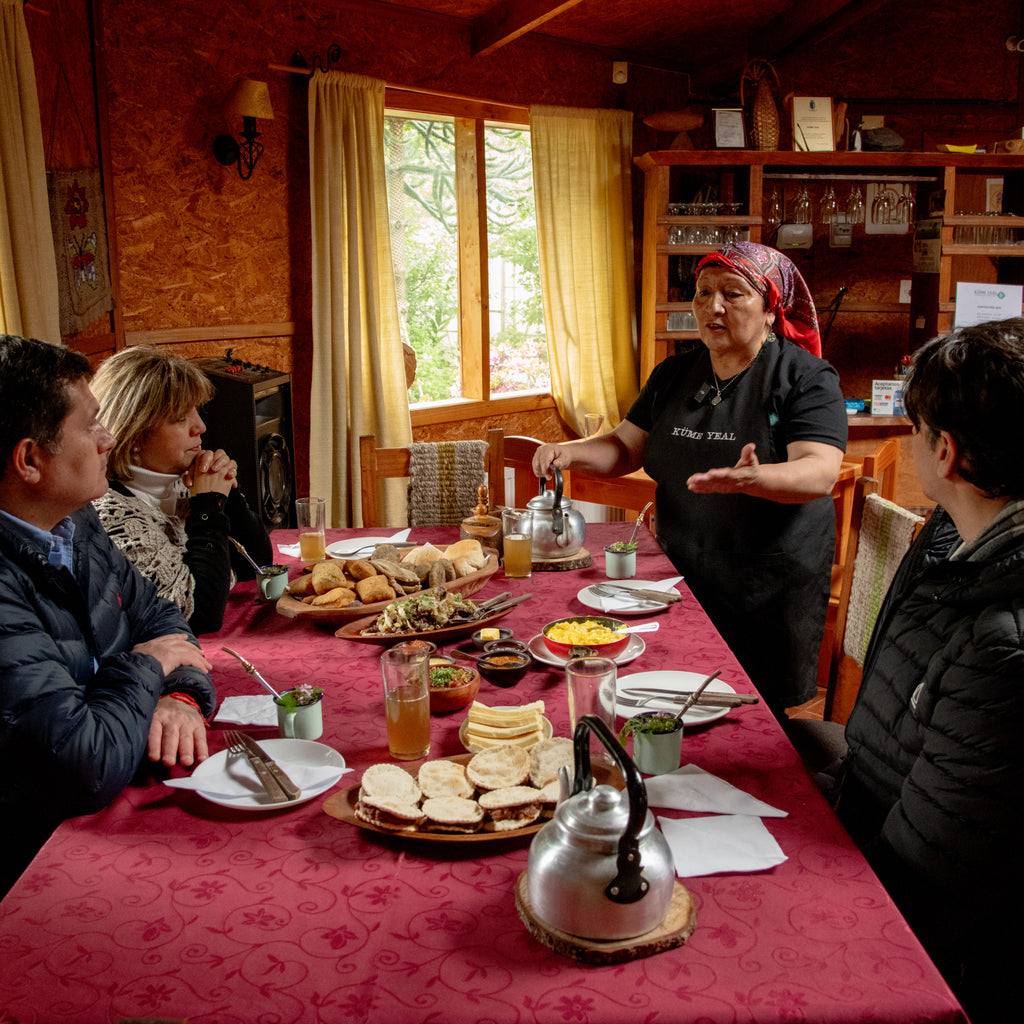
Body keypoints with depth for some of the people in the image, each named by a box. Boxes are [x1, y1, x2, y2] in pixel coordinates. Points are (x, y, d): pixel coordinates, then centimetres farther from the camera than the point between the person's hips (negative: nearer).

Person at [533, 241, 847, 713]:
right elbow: (626, 448, 11)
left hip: (773, 589, -4)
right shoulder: (674, 374, 8)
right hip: (683, 579, 5)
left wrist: (753, 479, -43)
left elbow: (821, 473, -22)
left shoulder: (806, 378, -10)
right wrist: (571, 453, -10)